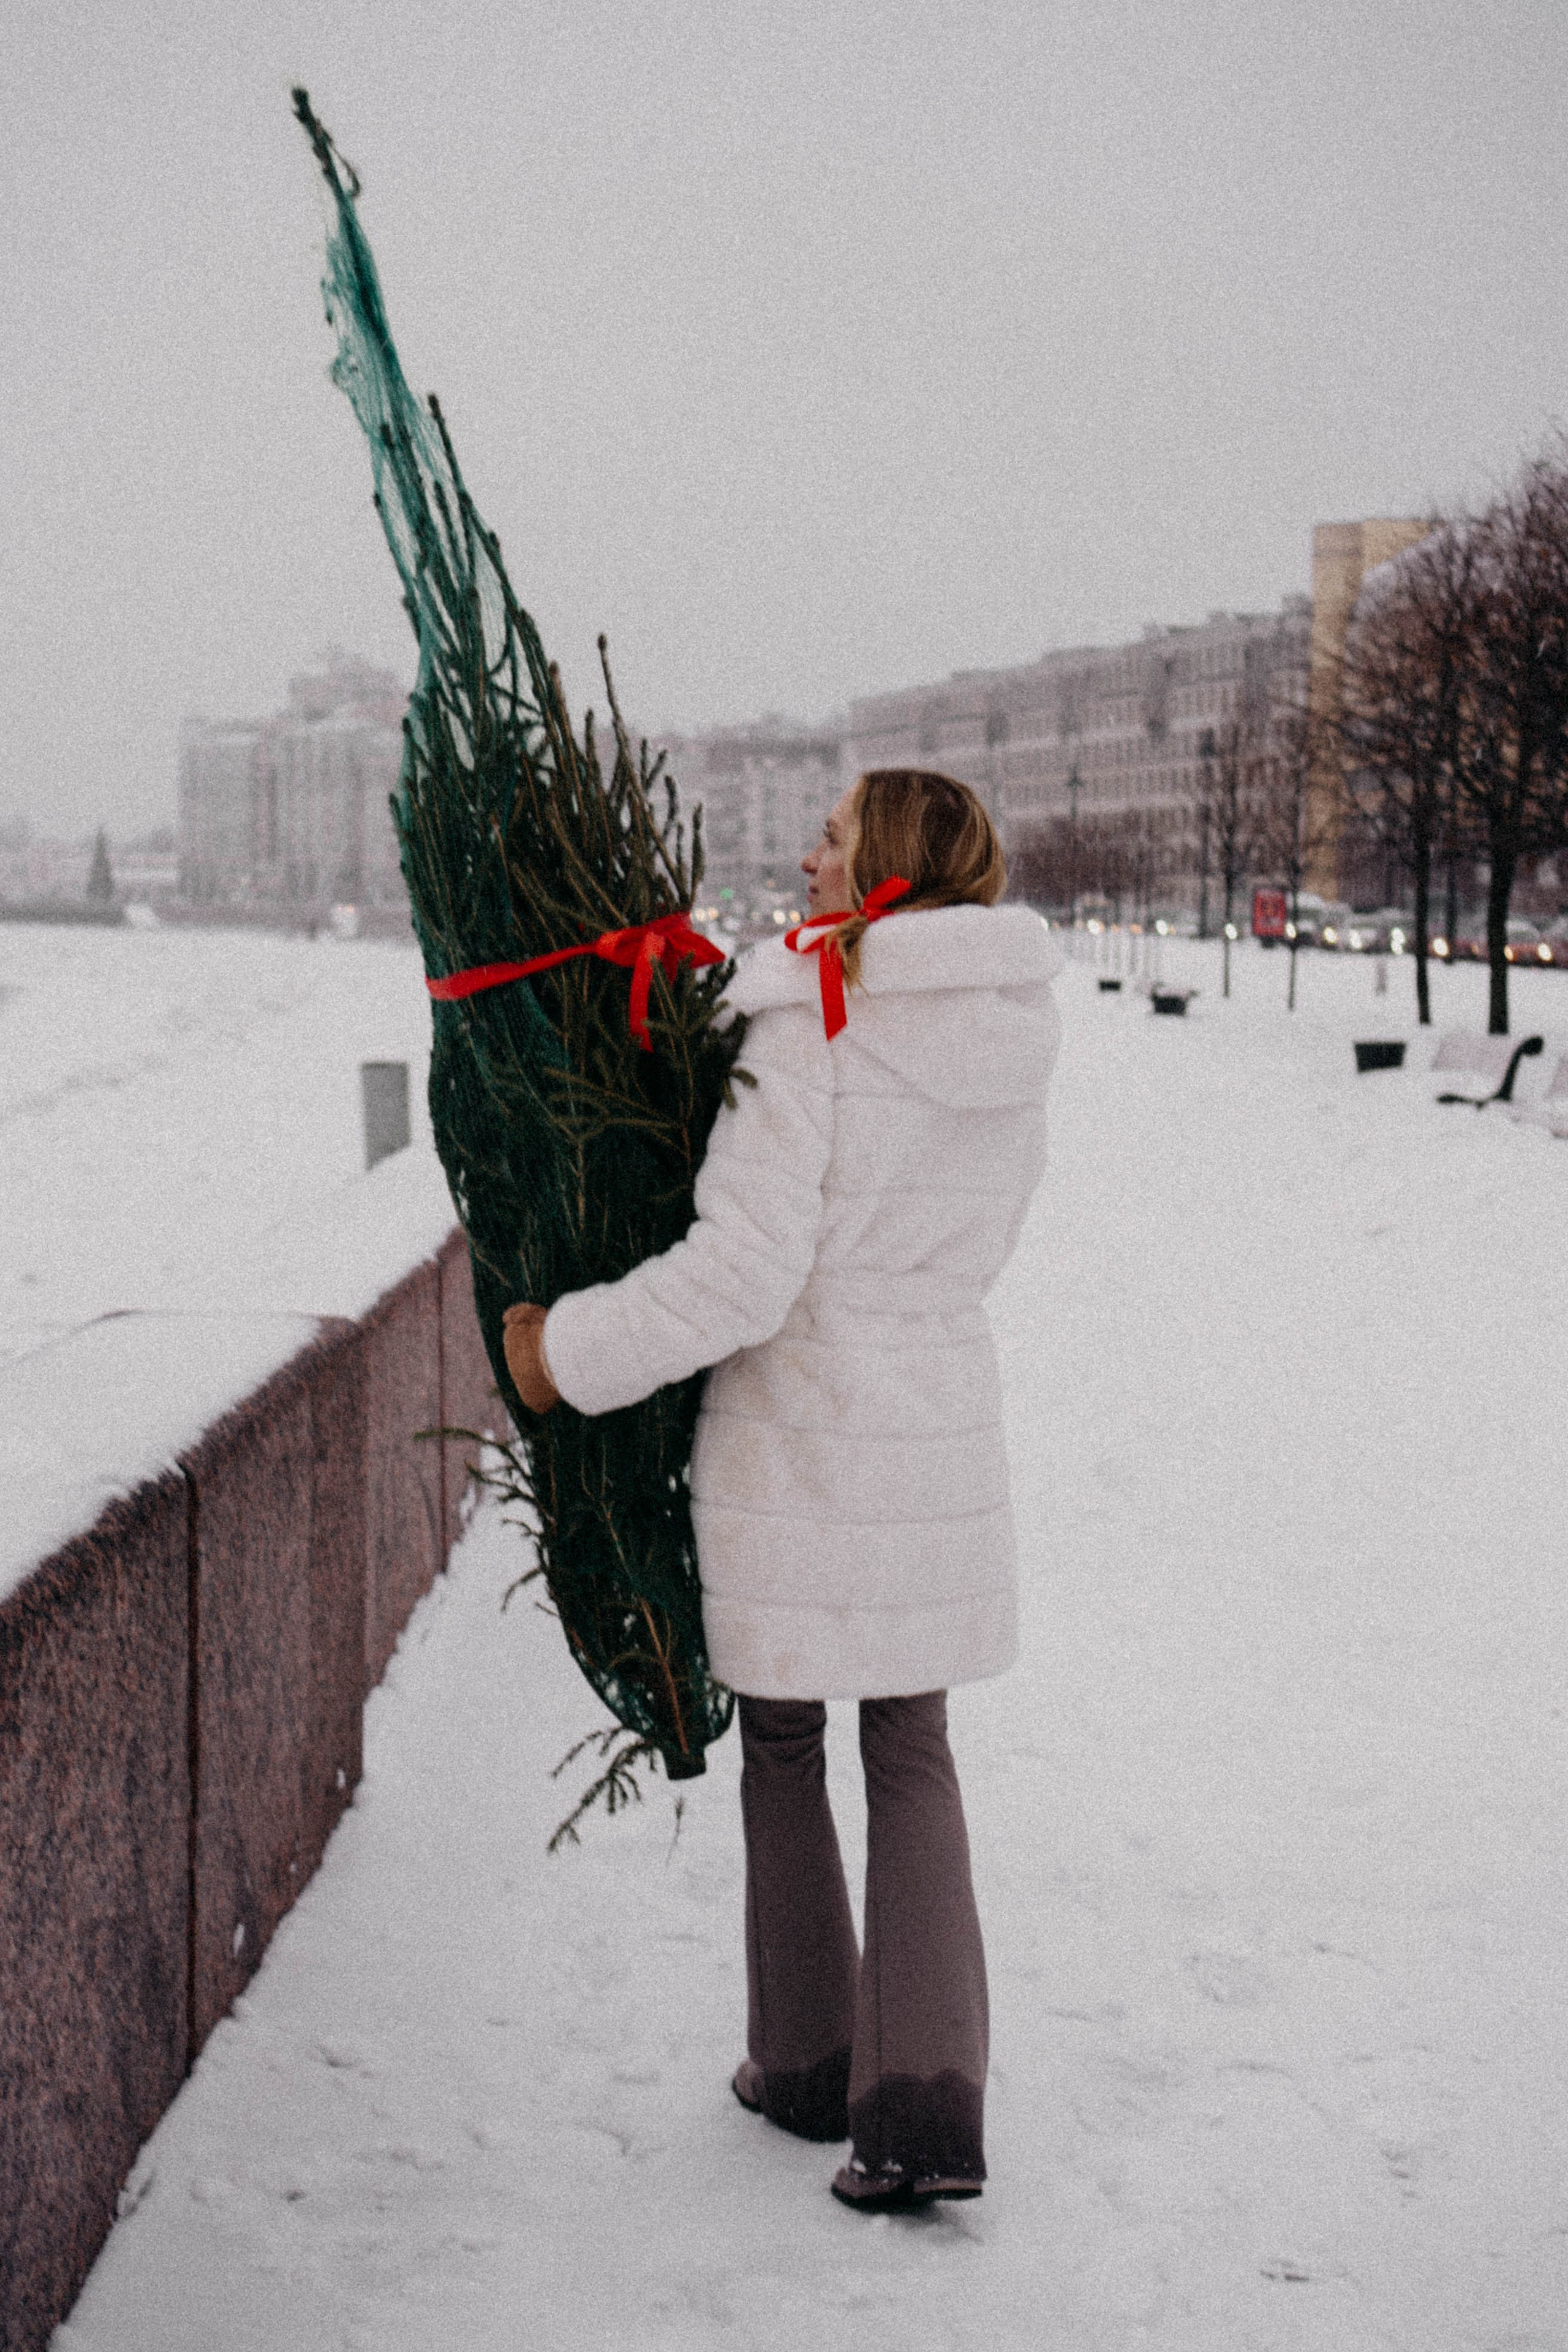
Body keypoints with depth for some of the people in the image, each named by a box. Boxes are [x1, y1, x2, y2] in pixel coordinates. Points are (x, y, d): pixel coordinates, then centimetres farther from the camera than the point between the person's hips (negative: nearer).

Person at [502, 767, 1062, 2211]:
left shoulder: (811, 1022, -17)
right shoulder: (1015, 1034, 3)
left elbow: (747, 1271, -21)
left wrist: (571, 1354, -10)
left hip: (797, 1438, -5)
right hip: (944, 1428, 5)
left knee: (782, 1752, 14)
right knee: (912, 1755, 13)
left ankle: (809, 2063, 28)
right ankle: (925, 2108, 4)